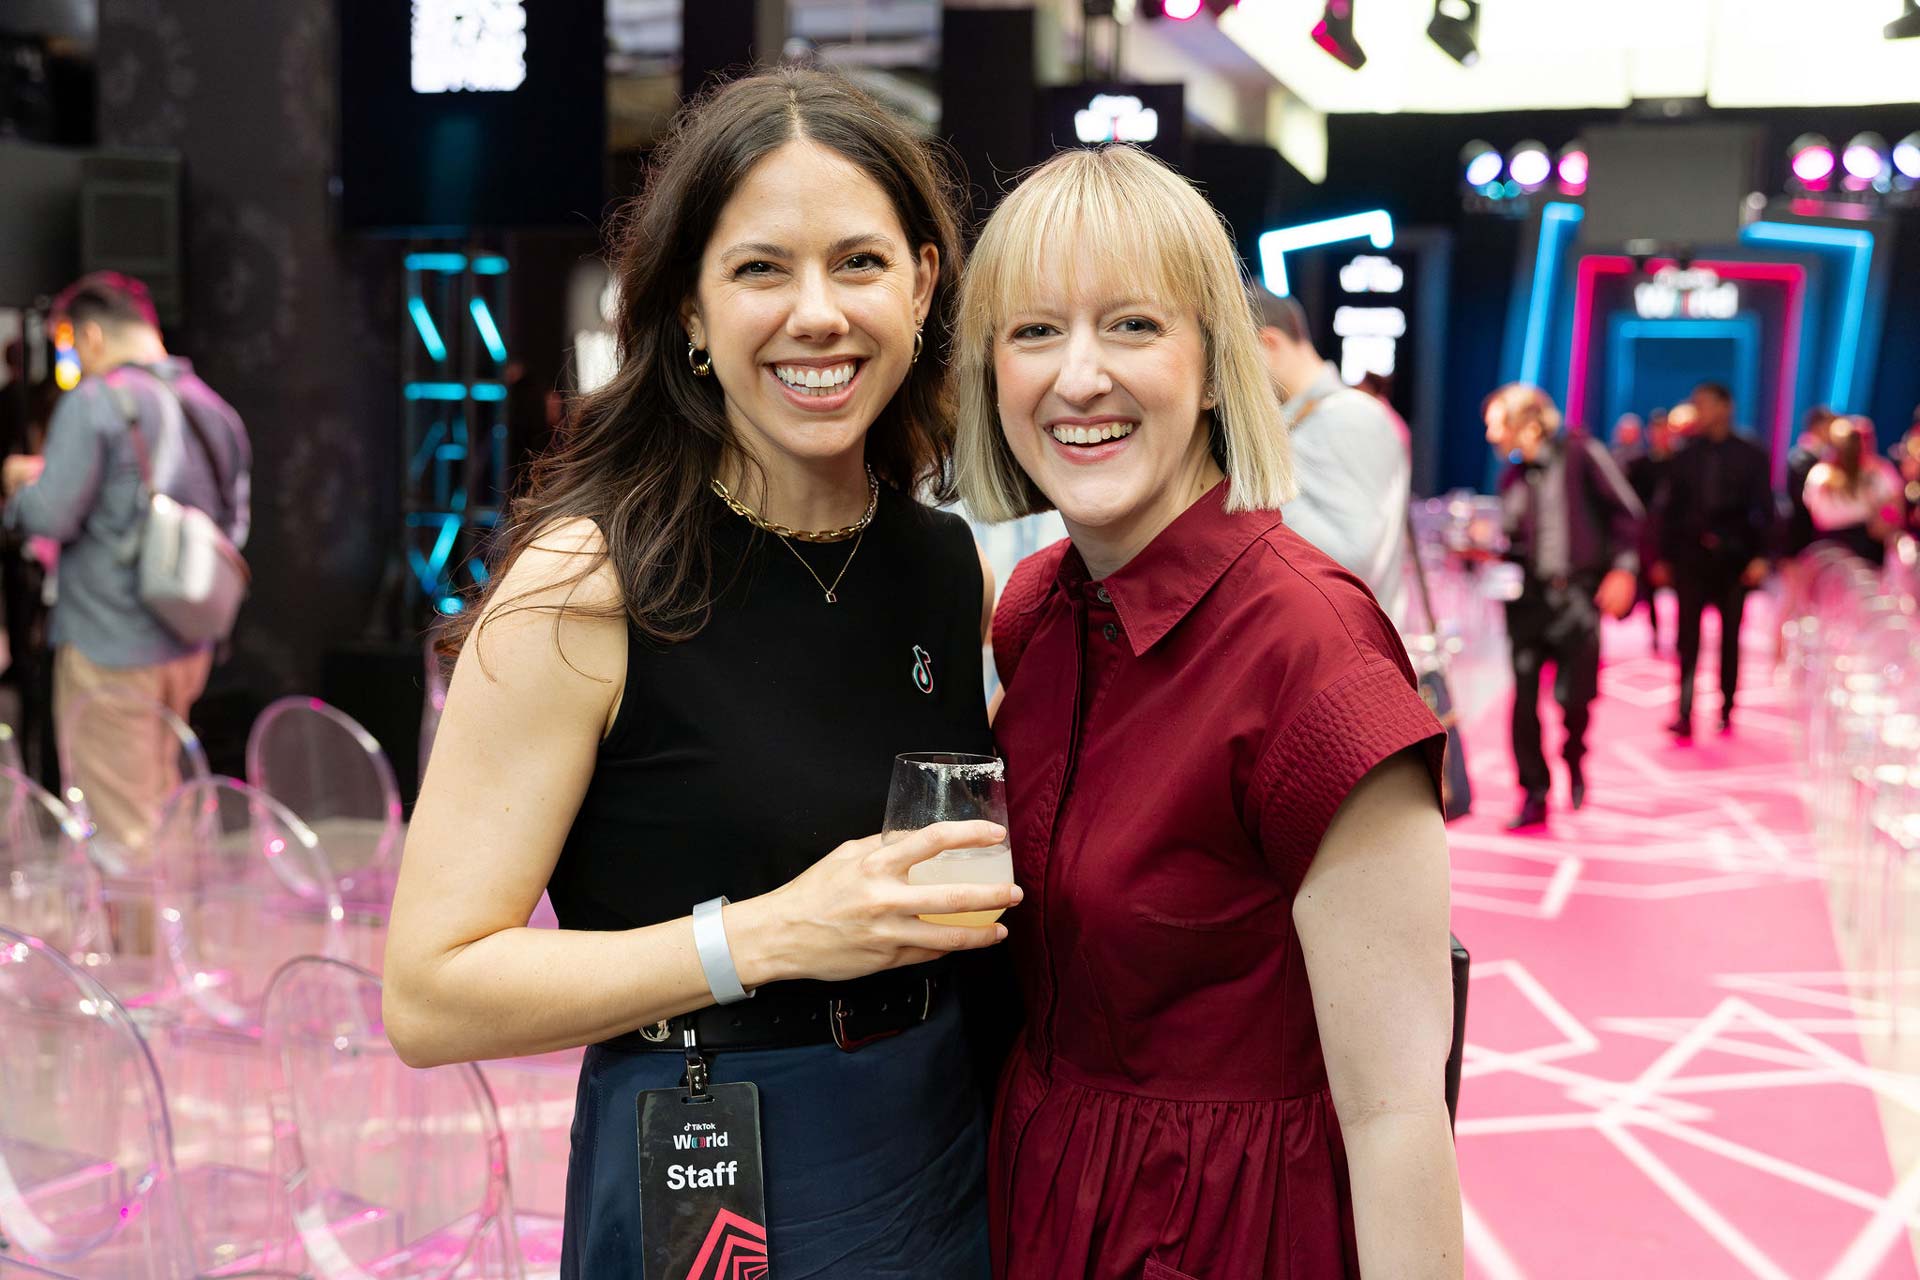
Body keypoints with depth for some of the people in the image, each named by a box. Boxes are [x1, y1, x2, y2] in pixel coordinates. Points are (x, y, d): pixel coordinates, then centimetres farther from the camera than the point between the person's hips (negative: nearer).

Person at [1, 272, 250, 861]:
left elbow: (51, 515, -19)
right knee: (159, 804, 21)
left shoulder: (96, 401, -13)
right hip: (186, 643, 7)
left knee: (117, 824, 1)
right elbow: (234, 524, 15)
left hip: (109, 647, -7)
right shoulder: (213, 408, 8)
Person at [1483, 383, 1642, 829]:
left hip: (1578, 593, -4)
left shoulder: (1580, 454, -3)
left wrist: (1623, 569, -10)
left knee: (1574, 696, -9)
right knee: (1524, 700, 0)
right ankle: (1534, 796, 10)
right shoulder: (1512, 477, 12)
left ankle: (1574, 760, 24)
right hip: (1529, 596, 5)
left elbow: (1627, 511, -3)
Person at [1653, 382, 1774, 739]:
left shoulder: (1751, 456, 1)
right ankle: (1685, 715, -8)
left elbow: (1763, 508, -2)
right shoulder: (1684, 458, 7)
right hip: (1691, 555, 1)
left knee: (1729, 637, 7)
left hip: (1732, 558, -1)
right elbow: (1671, 510, 8)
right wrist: (1664, 557, 5)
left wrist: (1760, 556, -10)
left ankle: (1727, 711, 17)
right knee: (1688, 636, -6)